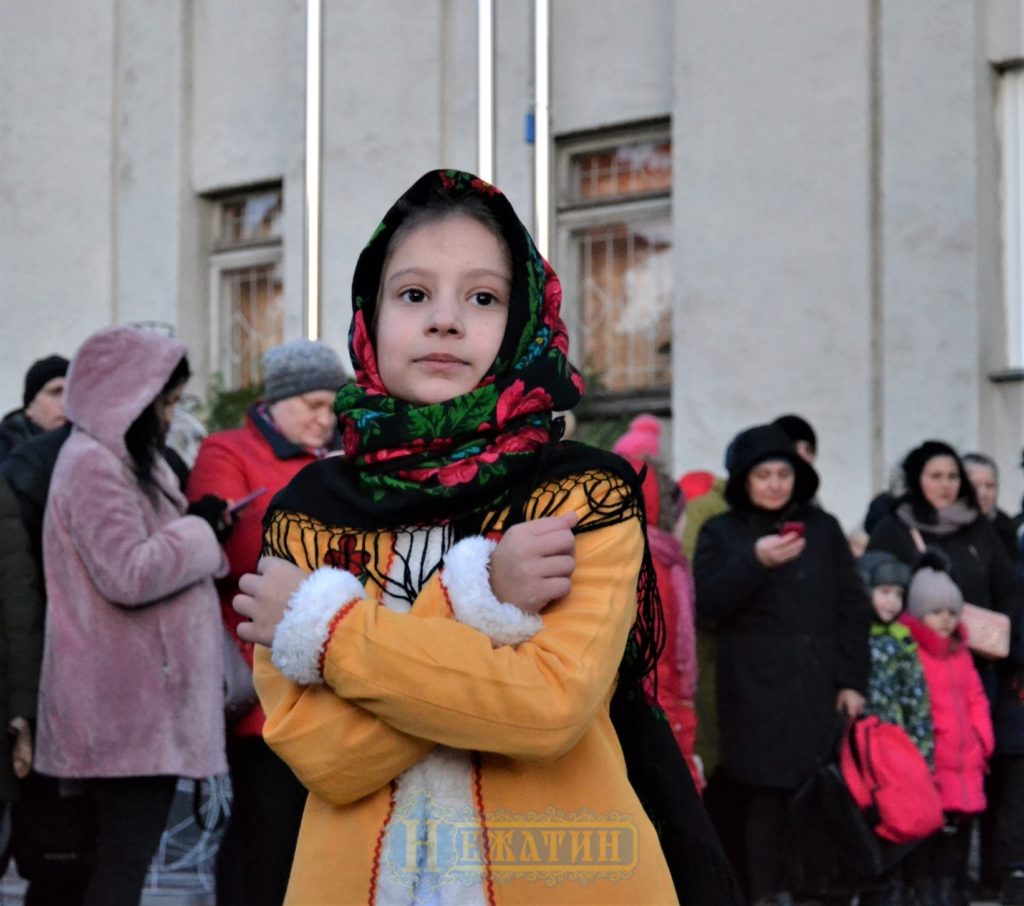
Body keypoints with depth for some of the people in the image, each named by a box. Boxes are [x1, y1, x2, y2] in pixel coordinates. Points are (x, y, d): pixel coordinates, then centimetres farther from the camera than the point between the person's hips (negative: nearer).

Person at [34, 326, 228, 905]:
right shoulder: (93, 465, -13)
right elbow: (128, 575, -20)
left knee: (126, 859, 9)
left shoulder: (125, 461, 20)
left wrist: (203, 530, 13)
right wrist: (200, 531, -9)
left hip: (146, 699, 10)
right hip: (127, 706, -10)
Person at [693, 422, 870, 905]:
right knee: (765, 797, -6)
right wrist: (755, 562, -20)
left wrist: (853, 680, 3)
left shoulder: (823, 527, 13)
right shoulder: (721, 533, 8)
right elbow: (708, 602, -5)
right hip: (757, 690, -2)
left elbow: (851, 606, 11)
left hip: (818, 687, 2)